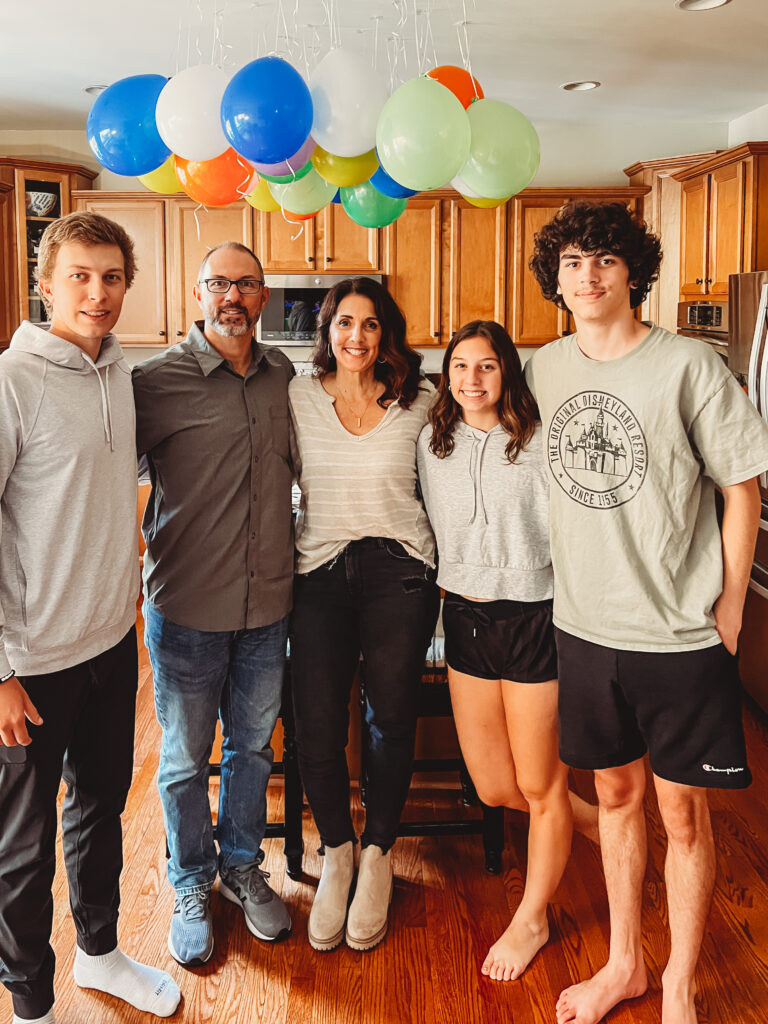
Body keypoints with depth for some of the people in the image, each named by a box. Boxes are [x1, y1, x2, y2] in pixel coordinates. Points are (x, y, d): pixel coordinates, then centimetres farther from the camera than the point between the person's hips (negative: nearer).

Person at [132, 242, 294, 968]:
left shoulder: (281, 375, 4)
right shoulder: (157, 381, -10)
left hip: (267, 605, 4)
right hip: (186, 608, -4)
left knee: (252, 746, 18)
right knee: (185, 758, 11)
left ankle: (242, 868, 38)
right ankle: (191, 887, 32)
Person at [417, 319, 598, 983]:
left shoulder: (540, 443, -10)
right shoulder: (432, 443, 5)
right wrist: (454, 595, 14)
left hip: (533, 617, -5)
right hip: (464, 618, 5)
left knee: (540, 786, 7)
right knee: (495, 789, 12)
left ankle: (533, 918, 31)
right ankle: (593, 821, 41)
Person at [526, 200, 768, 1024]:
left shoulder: (689, 367, -10)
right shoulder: (543, 369, 4)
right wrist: (565, 584, 11)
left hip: (681, 635, -4)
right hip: (584, 625, 4)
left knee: (683, 813, 8)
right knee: (615, 794, 18)